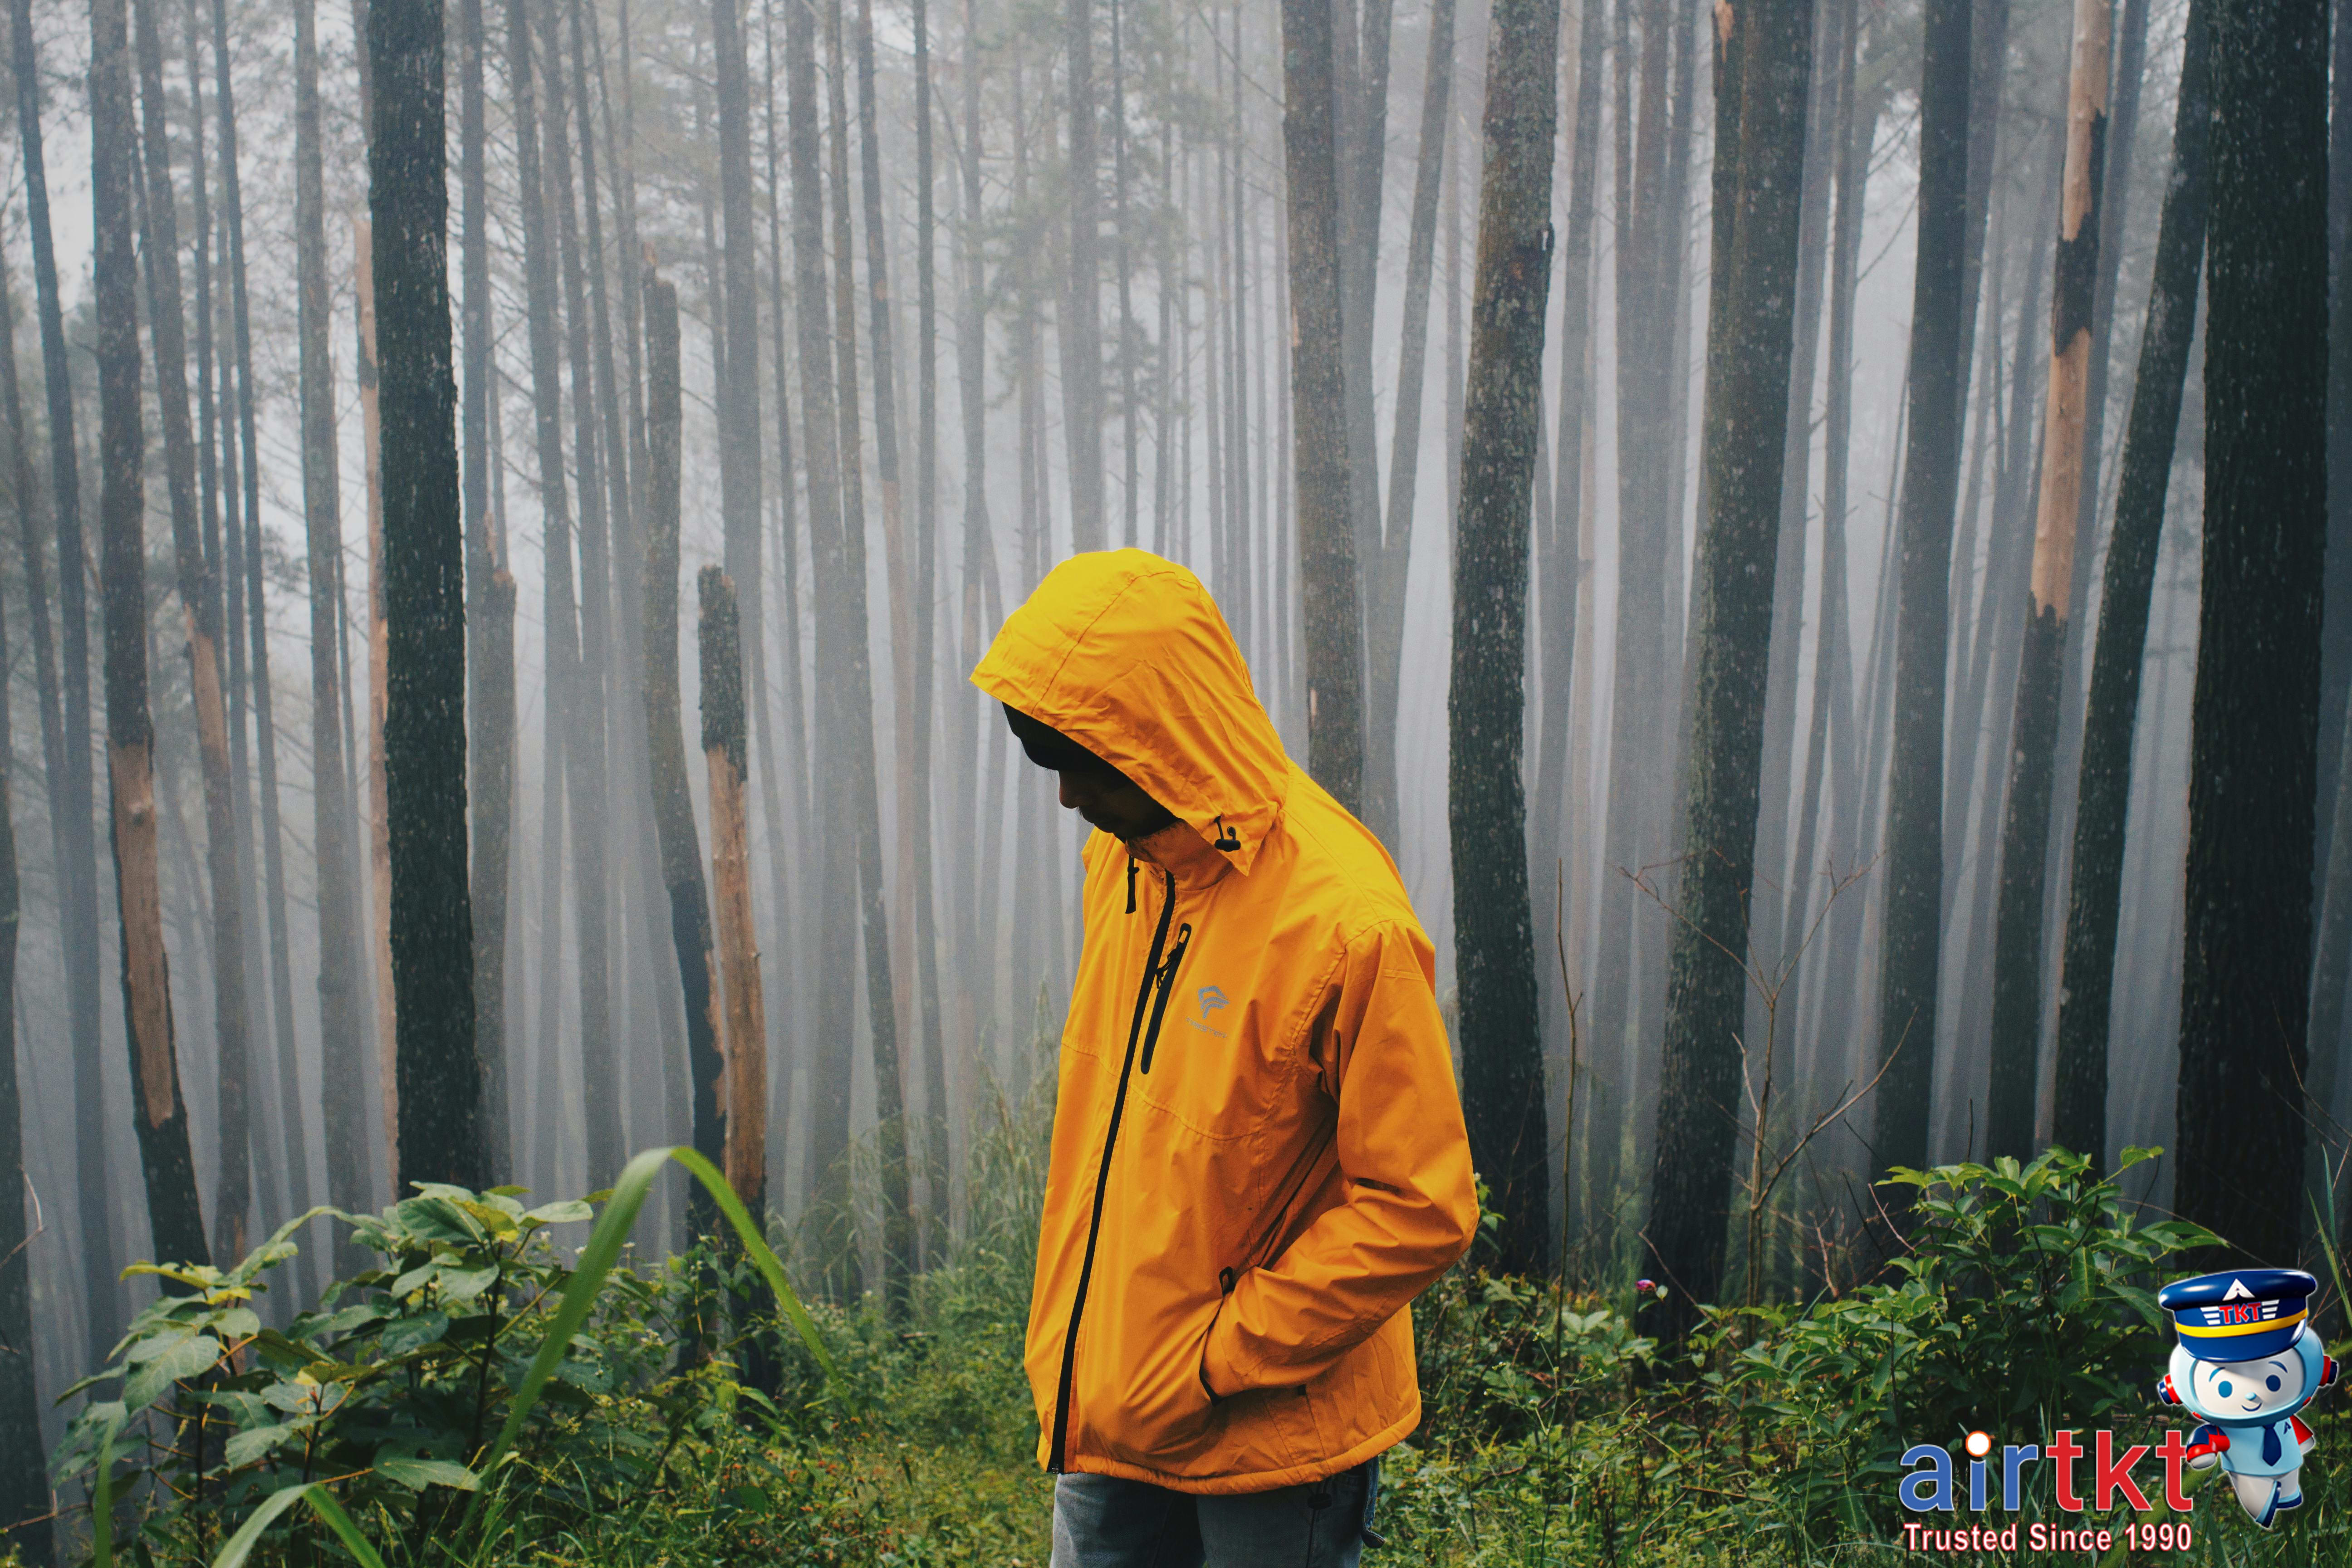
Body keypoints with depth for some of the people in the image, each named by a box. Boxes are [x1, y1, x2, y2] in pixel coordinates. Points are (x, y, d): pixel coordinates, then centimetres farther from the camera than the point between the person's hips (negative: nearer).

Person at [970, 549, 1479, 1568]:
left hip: (1277, 1436, -6)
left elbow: (1420, 1212, -19)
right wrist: (1075, 1339, 8)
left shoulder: (1348, 920, -22)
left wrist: (1216, 1366, -17)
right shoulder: (1119, 862, 1)